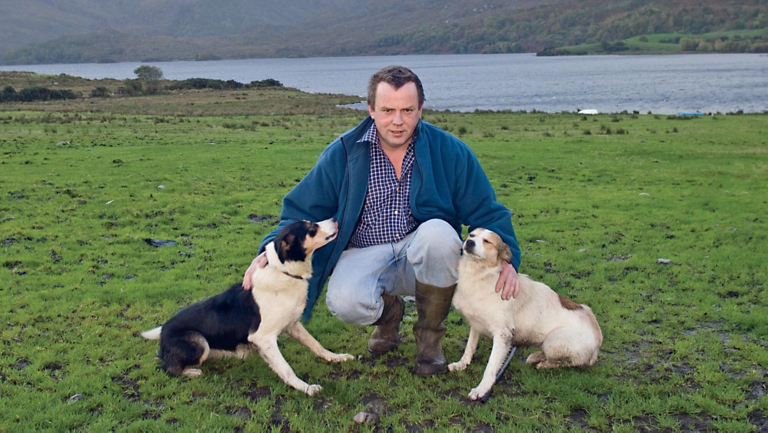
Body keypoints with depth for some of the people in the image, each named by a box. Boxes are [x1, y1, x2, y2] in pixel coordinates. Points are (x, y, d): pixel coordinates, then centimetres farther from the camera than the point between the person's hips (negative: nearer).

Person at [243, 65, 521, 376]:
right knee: (344, 302, -32)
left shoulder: (449, 151, -4)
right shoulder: (342, 154, -3)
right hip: (365, 254, 0)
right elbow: (302, 210, 2)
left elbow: (487, 212, 0)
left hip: (423, 256, 1)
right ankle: (388, 311, 10)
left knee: (438, 232, -34)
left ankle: (429, 335, -8)